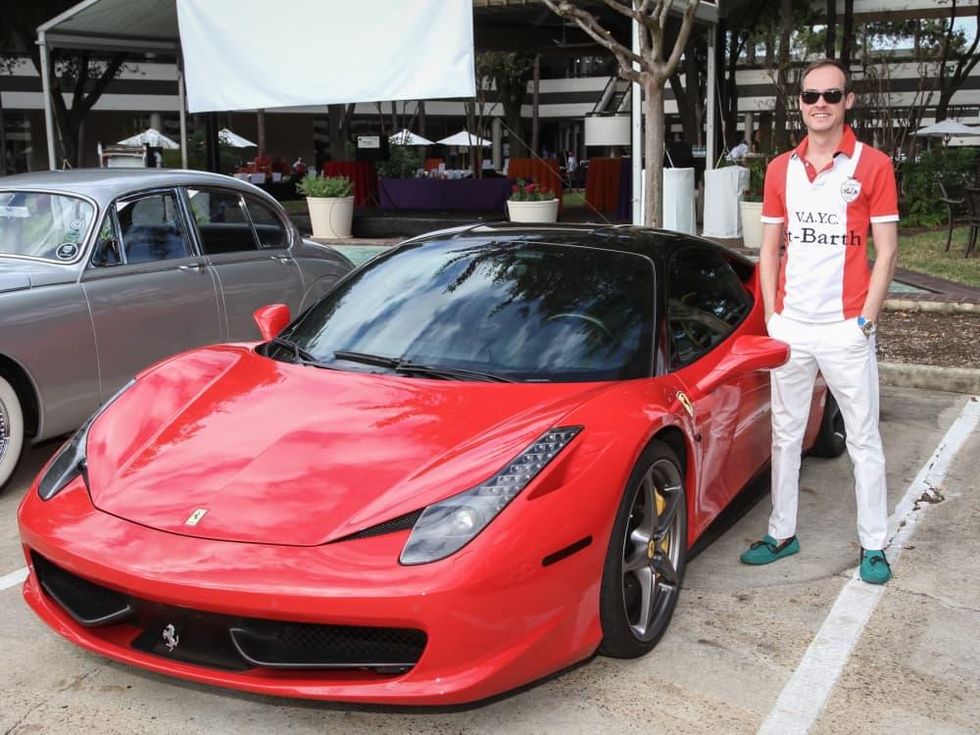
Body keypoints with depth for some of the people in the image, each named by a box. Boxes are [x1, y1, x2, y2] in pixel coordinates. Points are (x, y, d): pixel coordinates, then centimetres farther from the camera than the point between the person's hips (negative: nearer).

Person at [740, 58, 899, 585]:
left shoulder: (872, 165, -4)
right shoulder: (780, 169, 7)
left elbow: (886, 250, -5)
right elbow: (770, 249, 10)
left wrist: (866, 320, -10)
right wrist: (771, 315, 3)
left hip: (845, 329, -4)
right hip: (789, 327, 4)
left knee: (863, 441, 5)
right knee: (785, 436, 12)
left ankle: (873, 546, 16)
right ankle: (782, 533, 25)